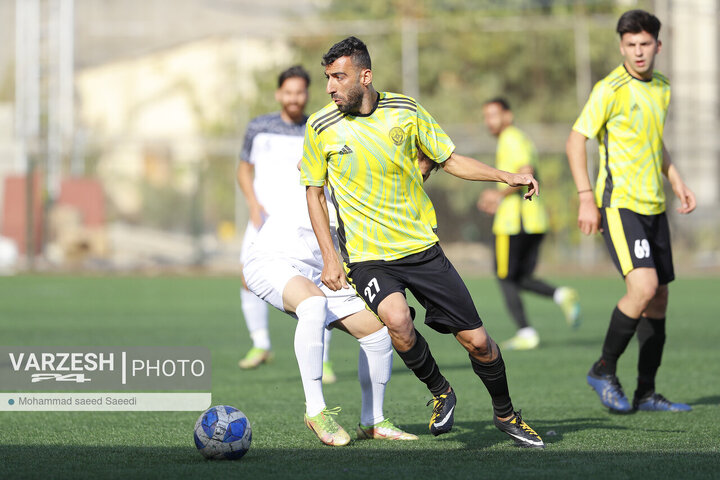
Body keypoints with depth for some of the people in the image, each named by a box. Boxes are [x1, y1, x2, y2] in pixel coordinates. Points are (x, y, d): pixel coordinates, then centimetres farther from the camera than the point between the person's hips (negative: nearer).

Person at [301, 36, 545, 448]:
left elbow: (450, 160, 9)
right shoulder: (321, 128, -5)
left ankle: (506, 414, 27)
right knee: (396, 318, -32)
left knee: (476, 340, 0)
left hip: (422, 247, 2)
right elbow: (314, 192, 6)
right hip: (367, 256, -2)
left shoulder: (405, 111, -2)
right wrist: (329, 257, -2)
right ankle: (440, 392, -5)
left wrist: (507, 176, -3)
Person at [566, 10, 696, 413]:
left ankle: (646, 394, 14)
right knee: (644, 286, -21)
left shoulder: (662, 88, 12)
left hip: (654, 206, 8)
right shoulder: (611, 89, -10)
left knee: (658, 299, 7)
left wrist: (677, 182, 17)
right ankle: (604, 371, -4)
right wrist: (587, 198, -15)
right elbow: (576, 140, -9)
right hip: (620, 203, -8)